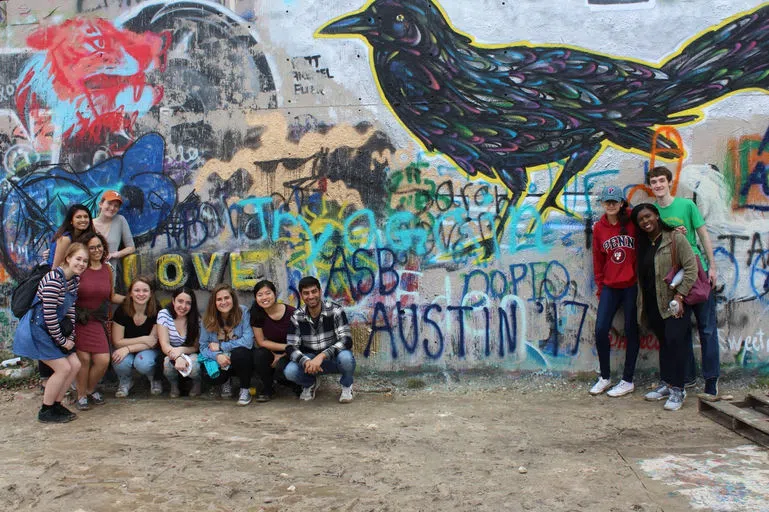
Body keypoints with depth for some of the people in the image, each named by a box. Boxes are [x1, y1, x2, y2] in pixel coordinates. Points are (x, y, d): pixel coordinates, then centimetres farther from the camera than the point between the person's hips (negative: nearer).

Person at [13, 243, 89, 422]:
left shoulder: (75, 279, 4)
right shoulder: (54, 279, -23)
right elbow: (49, 314, -24)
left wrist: (70, 337, 3)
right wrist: (61, 341, -16)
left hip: (53, 329, 9)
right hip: (36, 329, -9)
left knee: (75, 365, 4)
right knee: (63, 368, -10)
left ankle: (56, 404, 19)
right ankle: (45, 411, 7)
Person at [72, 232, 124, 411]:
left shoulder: (107, 269, 7)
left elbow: (112, 297, 16)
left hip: (98, 322, 4)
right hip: (78, 321, -4)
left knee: (103, 361, -2)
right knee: (83, 359, -5)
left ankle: (90, 390, 25)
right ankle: (81, 396, 17)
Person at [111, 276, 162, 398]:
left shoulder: (156, 312, -16)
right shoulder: (122, 311, -16)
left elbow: (154, 342, -15)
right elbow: (117, 341, -12)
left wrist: (128, 348, -27)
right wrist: (143, 339, -21)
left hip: (148, 350, -1)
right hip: (124, 350, 1)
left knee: (143, 363, -35)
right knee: (121, 363, -34)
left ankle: (154, 379, 3)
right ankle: (125, 382, 4)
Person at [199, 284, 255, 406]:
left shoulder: (243, 312, -15)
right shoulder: (208, 319, -6)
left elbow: (248, 341, -23)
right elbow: (203, 346, -6)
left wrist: (220, 347, -18)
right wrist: (217, 355, -27)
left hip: (241, 359, -2)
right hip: (219, 361, 2)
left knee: (239, 353, -35)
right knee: (208, 375, -29)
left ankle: (245, 390, -9)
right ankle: (226, 382, 11)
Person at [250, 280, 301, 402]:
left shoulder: (291, 313, -19)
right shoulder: (257, 314, -9)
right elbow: (261, 342, -6)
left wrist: (281, 356, -15)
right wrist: (286, 346, -17)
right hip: (272, 352, 3)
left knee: (281, 369, -33)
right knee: (258, 354, -29)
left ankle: (297, 383, 5)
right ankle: (268, 388, -3)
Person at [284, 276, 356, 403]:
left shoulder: (335, 310, -17)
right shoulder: (297, 317, -8)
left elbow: (347, 340, -25)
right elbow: (291, 347, -12)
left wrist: (321, 356, -38)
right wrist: (306, 362, -34)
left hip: (334, 358, -2)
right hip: (311, 359, 2)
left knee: (346, 357, -37)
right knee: (290, 371, -28)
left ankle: (346, 386, -1)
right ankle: (310, 384, 10)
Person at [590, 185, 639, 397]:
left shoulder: (633, 222, -6)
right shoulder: (599, 228, 5)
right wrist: (600, 285, 12)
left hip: (632, 285, -3)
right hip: (610, 286, 3)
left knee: (631, 331, 5)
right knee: (600, 330, -1)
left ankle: (627, 381, 16)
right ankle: (605, 377, 16)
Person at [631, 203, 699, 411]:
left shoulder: (675, 238, -5)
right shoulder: (642, 244, 13)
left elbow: (691, 268, -11)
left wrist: (679, 296, -16)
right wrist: (641, 304, 10)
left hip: (674, 301, -6)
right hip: (653, 304, 6)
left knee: (674, 340, -15)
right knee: (664, 343, 11)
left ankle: (678, 390, -9)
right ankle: (668, 385, 21)